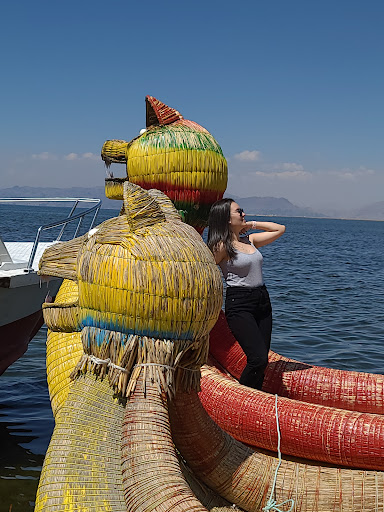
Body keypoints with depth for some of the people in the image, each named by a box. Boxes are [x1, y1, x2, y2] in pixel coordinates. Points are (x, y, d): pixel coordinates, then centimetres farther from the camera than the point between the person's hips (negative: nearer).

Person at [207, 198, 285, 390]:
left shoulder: (249, 240, 13)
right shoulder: (222, 246, -7)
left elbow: (280, 229, 23)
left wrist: (252, 224, 15)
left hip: (263, 302, 7)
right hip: (239, 304, -7)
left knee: (260, 361, 3)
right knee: (258, 359, -16)